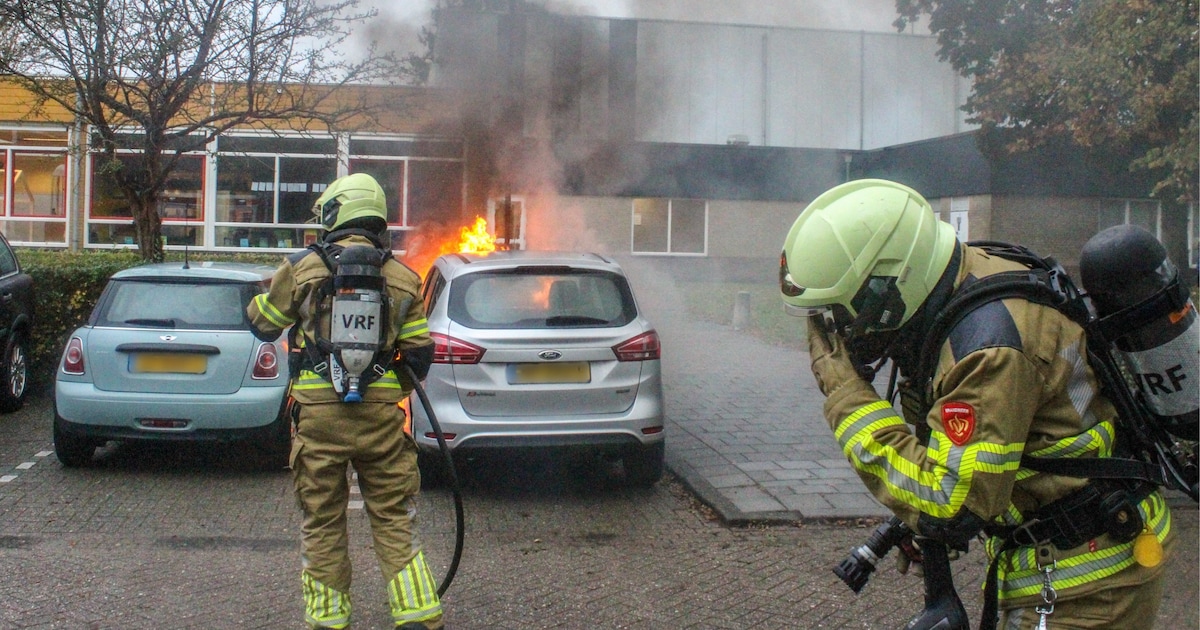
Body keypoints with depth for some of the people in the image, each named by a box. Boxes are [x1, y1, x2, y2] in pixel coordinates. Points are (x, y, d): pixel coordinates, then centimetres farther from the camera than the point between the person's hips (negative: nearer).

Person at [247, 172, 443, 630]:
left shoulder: (302, 268, 0)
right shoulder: (401, 277, 5)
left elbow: (262, 325, 11)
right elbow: (419, 354, 7)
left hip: (319, 413, -1)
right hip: (381, 414, 1)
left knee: (322, 521, 11)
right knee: (393, 520, 9)